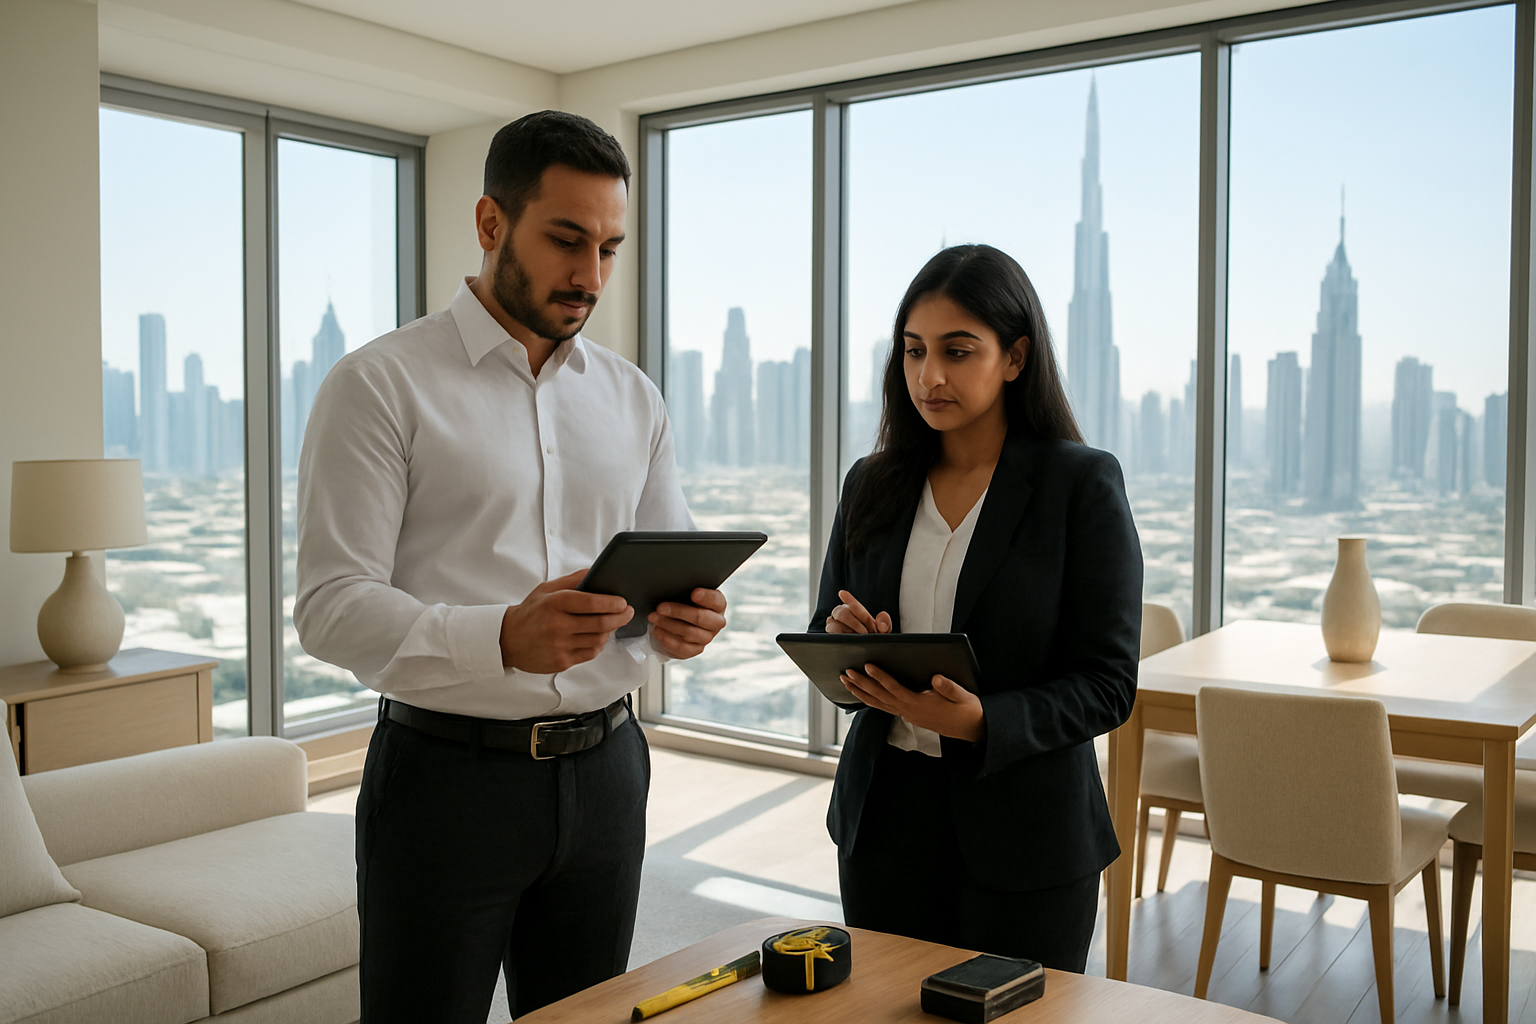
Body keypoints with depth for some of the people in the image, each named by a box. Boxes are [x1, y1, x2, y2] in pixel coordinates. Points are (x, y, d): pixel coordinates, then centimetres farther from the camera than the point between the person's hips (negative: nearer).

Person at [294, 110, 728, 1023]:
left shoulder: (633, 398, 10)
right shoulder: (380, 384, -7)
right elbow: (332, 607, -14)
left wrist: (687, 620, -12)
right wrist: (503, 638, -30)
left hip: (604, 769, 5)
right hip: (447, 771, -4)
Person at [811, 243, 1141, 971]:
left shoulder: (1083, 484, -7)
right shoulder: (871, 484, 5)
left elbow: (1108, 684, -10)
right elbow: (825, 632, 12)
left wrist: (978, 721, -25)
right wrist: (843, 642, -12)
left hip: (1025, 835, -3)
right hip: (885, 817, 4)